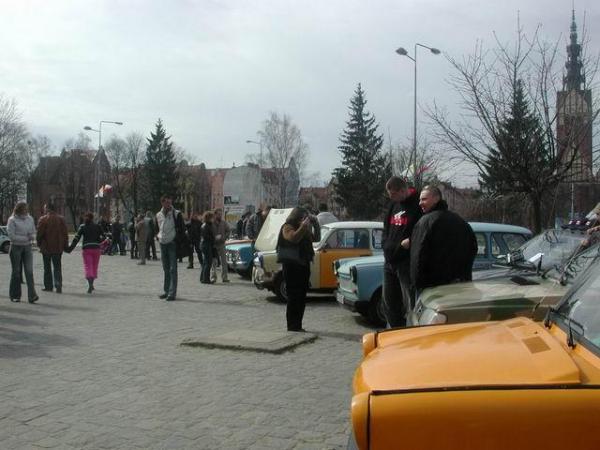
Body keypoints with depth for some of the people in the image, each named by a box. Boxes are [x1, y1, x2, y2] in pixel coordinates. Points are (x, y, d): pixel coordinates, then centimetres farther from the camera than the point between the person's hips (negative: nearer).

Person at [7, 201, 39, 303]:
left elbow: (34, 233, 15)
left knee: (29, 271, -8)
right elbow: (11, 236, -12)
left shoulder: (30, 219, 9)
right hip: (16, 247, -3)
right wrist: (26, 238, -14)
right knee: (16, 272, 4)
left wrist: (31, 236, -8)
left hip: (27, 247, 3)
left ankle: (32, 296, -13)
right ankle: (15, 296, 16)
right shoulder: (12, 220, -6)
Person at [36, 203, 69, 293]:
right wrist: (65, 245, 10)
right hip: (58, 248, 2)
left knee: (47, 267, 11)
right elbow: (65, 234, 4)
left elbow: (39, 233, -8)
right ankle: (58, 286, -8)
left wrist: (39, 244, 7)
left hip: (46, 247, -2)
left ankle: (48, 286, 16)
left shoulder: (43, 219, -9)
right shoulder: (61, 219, 1)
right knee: (57, 267, 5)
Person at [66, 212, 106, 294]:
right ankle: (91, 284, 22)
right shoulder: (98, 226, 6)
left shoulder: (82, 227, 3)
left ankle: (90, 283, -25)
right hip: (96, 249, 1)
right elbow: (103, 237, 5)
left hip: (86, 249, -1)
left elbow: (76, 239, -3)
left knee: (88, 266, -4)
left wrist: (70, 248, 0)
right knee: (94, 266, 14)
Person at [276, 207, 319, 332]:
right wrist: (303, 227, -20)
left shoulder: (303, 228, 20)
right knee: (294, 296, -9)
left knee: (302, 296, 10)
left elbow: (313, 239, 16)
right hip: (292, 265, -8)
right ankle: (292, 326, -6)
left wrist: (309, 227, 4)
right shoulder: (288, 227, -5)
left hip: (303, 265, 9)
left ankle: (297, 325, 17)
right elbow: (294, 238, -23)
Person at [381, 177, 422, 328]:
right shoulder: (393, 205, 13)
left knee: (410, 302, -4)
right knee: (389, 300, 15)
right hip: (389, 261, 9)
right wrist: (386, 245, 4)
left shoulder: (417, 206, -12)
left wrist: (398, 247, -19)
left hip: (406, 262, -8)